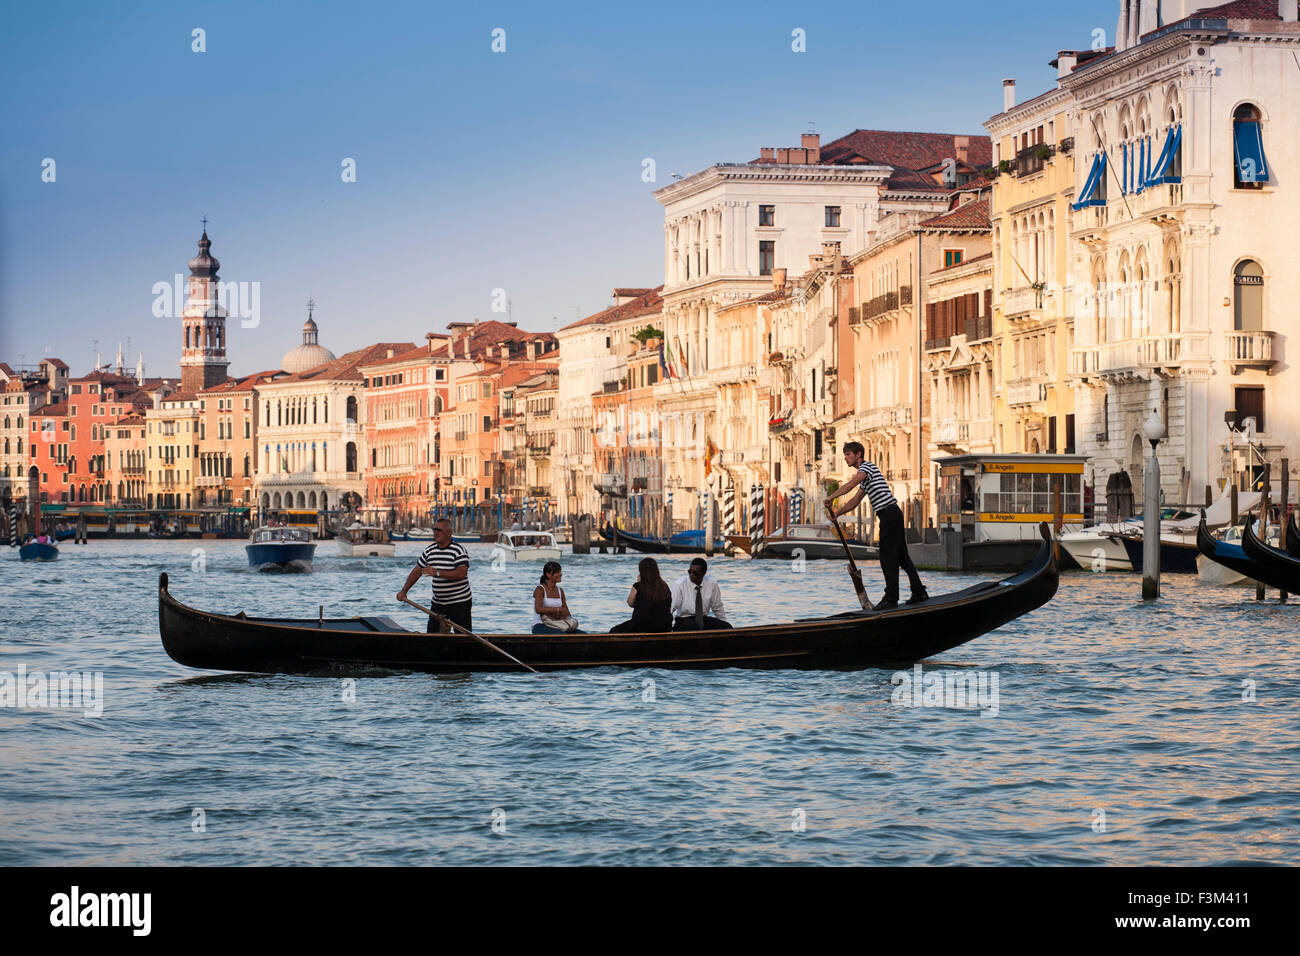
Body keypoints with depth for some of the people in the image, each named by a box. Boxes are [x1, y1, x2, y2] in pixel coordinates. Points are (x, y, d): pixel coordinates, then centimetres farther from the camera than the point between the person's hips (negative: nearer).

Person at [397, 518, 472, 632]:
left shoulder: (459, 550, -13)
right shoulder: (429, 551, 6)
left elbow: (461, 573, -26)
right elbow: (417, 571, 13)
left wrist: (438, 573, -30)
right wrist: (403, 591, 8)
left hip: (459, 603, -6)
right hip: (438, 604, 6)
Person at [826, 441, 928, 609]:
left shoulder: (867, 466, -8)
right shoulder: (864, 475, 23)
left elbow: (850, 485, -25)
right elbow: (855, 501, 24)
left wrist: (831, 497, -24)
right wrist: (838, 513, 13)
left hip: (889, 514, -10)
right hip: (893, 515, 10)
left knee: (888, 557, -8)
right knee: (901, 556, 13)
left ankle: (891, 598, -6)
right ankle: (919, 592, 16)